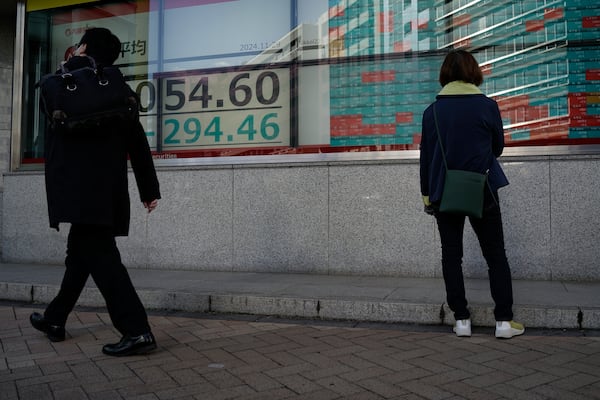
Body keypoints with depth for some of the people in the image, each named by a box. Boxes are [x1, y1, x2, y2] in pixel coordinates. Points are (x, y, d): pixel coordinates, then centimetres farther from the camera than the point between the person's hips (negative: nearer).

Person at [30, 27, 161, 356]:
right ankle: (55, 320, 32)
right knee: (81, 251, 17)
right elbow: (137, 142, 11)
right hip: (108, 188, 7)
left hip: (79, 186, -6)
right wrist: (149, 189, 13)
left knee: (98, 254, -10)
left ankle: (137, 331, -16)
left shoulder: (67, 78, 2)